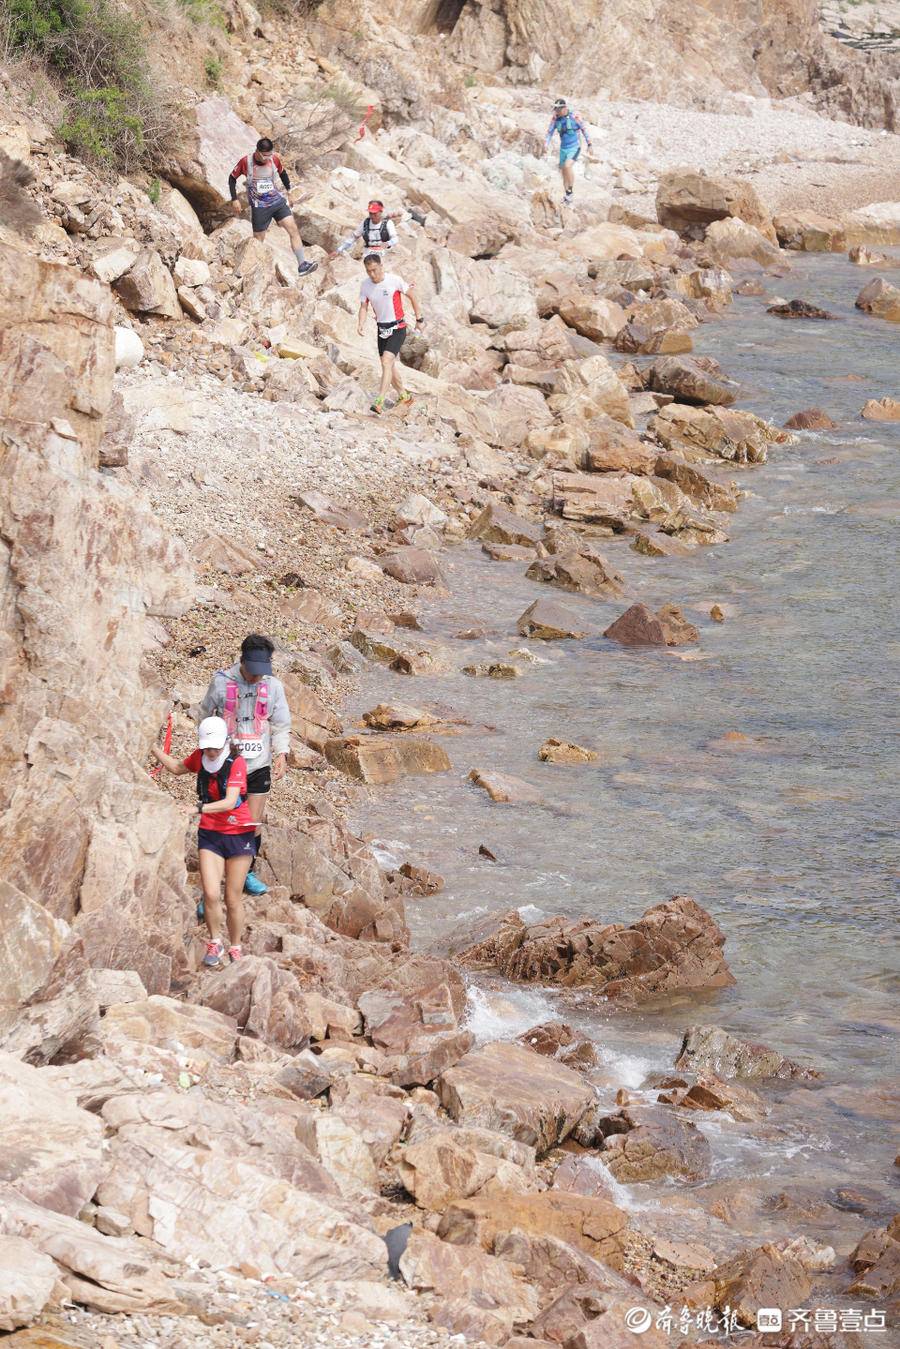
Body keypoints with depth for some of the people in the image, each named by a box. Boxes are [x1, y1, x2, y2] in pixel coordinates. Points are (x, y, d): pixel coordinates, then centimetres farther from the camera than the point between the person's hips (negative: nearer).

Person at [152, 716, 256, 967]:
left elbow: (229, 802, -30)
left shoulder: (236, 763, -17)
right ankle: (215, 944, 7)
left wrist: (198, 808, -42)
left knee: (233, 899, 4)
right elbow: (177, 767, 23)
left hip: (239, 835, -3)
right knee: (211, 894, -13)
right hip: (210, 834, 3)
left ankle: (235, 949, 23)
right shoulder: (200, 757, -1)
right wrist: (153, 748, 16)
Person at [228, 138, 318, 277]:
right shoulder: (246, 162, -13)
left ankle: (302, 266, -16)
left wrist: (288, 189, 16)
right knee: (258, 241, 5)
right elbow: (232, 178, 0)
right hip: (259, 206, -3)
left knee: (293, 229, -12)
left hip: (278, 201, 3)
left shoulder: (274, 159, -5)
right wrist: (234, 200, -4)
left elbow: (282, 172, 17)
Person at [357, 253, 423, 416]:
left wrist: (419, 319, 0)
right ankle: (404, 397, 32)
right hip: (382, 328, 6)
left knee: (386, 362, -19)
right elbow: (363, 307, 5)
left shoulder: (394, 280, -16)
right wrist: (360, 325, -14)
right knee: (389, 366, 12)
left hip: (397, 328, -6)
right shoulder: (365, 285, -3)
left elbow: (413, 296, -4)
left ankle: (379, 403, -26)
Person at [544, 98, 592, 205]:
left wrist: (589, 144, -2)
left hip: (574, 148, -5)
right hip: (563, 149, 5)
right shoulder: (555, 119, -2)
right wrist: (546, 145, -9)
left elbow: (584, 129, -3)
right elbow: (549, 132, 4)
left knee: (567, 166, -27)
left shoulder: (574, 117, -13)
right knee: (563, 172, 8)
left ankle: (571, 188, -10)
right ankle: (568, 197, 21)